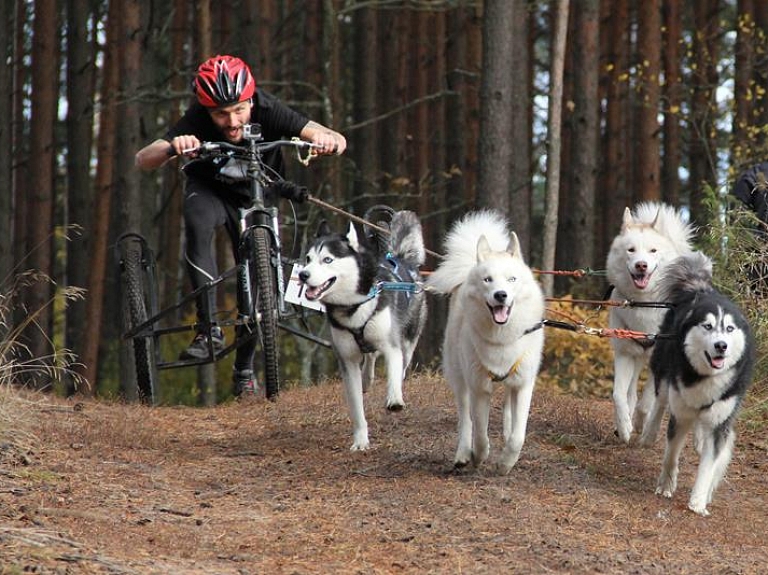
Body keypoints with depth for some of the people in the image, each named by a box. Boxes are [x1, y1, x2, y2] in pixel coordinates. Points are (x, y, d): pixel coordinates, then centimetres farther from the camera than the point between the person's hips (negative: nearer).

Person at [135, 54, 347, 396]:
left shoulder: (268, 111, -32)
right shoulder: (197, 122, -33)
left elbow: (337, 141, -37)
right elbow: (142, 160, -43)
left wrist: (329, 141, -61)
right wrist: (172, 148, -63)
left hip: (258, 192, 1)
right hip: (208, 187, -1)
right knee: (199, 226, -34)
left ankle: (245, 370, 18)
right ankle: (209, 329, -32)